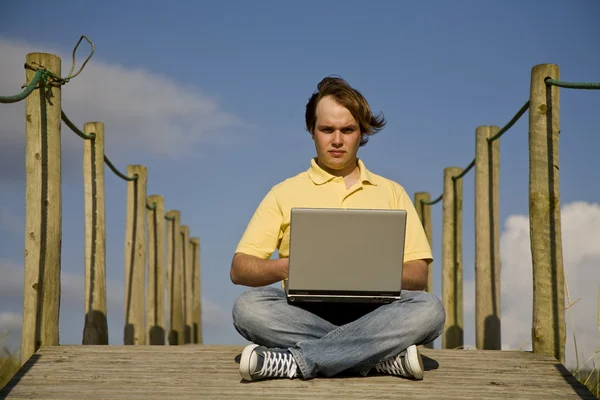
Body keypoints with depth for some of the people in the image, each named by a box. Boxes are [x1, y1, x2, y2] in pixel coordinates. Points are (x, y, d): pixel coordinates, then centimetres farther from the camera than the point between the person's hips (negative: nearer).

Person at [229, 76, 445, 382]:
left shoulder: (391, 193, 20)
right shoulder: (285, 193, 16)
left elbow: (419, 274, 11)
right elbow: (239, 269, 7)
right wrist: (285, 267, -14)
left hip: (372, 313, 1)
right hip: (304, 315, -1)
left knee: (429, 308, -30)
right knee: (249, 306, -31)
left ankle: (296, 361, -33)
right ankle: (386, 357, -29)